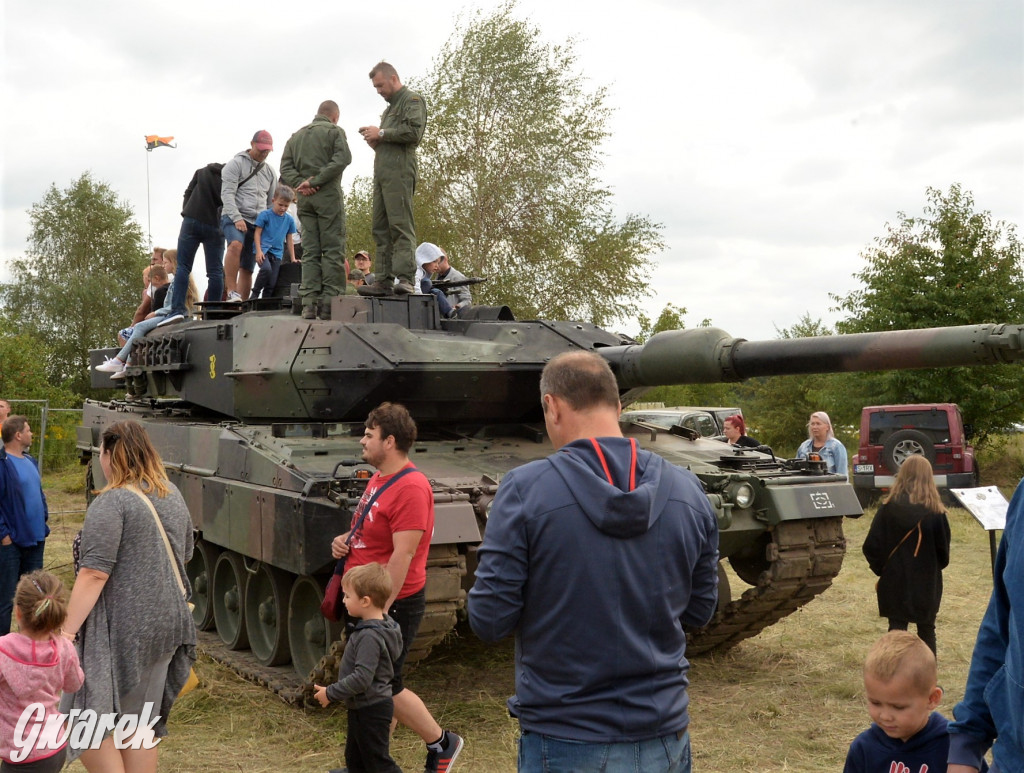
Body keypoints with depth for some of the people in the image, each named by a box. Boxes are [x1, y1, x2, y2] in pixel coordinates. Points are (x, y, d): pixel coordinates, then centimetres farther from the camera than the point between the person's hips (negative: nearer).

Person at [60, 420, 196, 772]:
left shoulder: (111, 503, -14)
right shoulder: (172, 496, 10)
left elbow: (95, 574, -20)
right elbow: (184, 556, 21)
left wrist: (68, 630, -19)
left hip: (122, 631, -8)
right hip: (169, 625, 8)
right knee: (141, 723, 17)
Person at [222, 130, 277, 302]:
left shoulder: (270, 172, 18)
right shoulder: (236, 164, 0)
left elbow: (272, 202, 22)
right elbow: (227, 194, -9)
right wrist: (237, 218, -21)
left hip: (257, 223, 5)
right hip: (234, 218, -5)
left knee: (247, 269, 4)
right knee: (236, 244, -35)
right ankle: (232, 292, -33)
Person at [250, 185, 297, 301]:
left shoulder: (289, 220, 10)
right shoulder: (265, 215, -1)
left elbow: (289, 240, 16)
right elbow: (257, 233, -2)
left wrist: (293, 259, 13)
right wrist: (258, 251, -12)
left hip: (277, 253, 4)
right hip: (264, 250, -4)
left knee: (272, 283, -2)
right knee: (266, 269, -30)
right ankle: (255, 294, -12)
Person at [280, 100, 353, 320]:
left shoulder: (296, 136, 19)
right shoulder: (334, 131, 2)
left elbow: (285, 167, 10)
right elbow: (342, 158, -13)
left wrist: (300, 183, -4)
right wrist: (315, 181, -13)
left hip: (304, 198, 5)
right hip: (328, 195, -5)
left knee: (310, 251, 5)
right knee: (333, 249, -4)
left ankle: (309, 301, -3)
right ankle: (330, 302, -10)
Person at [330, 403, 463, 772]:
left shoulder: (411, 487, -22)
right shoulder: (379, 478, 9)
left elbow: (402, 554, -25)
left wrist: (380, 609, -23)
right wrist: (345, 541, 3)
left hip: (393, 604, -9)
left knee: (386, 687, 2)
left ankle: (441, 743, 22)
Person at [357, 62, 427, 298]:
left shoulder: (412, 100, 3)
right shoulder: (390, 108, 30)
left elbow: (414, 132, -13)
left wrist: (381, 133, -7)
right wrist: (375, 142, 10)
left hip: (399, 172, -9)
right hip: (382, 172, 9)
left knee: (401, 225, -15)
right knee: (381, 229, 3)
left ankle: (406, 278, -20)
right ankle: (385, 280, 3)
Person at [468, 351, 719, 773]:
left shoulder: (525, 489, -17)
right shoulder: (687, 489, -5)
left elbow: (489, 620, -14)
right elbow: (700, 610, 4)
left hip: (561, 739, -3)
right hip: (662, 737, 3)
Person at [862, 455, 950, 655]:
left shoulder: (889, 508, -10)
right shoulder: (935, 512, -11)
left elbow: (871, 546, -8)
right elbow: (944, 549, -3)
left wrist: (881, 569, 8)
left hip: (895, 582, 0)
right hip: (927, 584, 1)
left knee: (896, 628, 7)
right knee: (926, 630, 15)